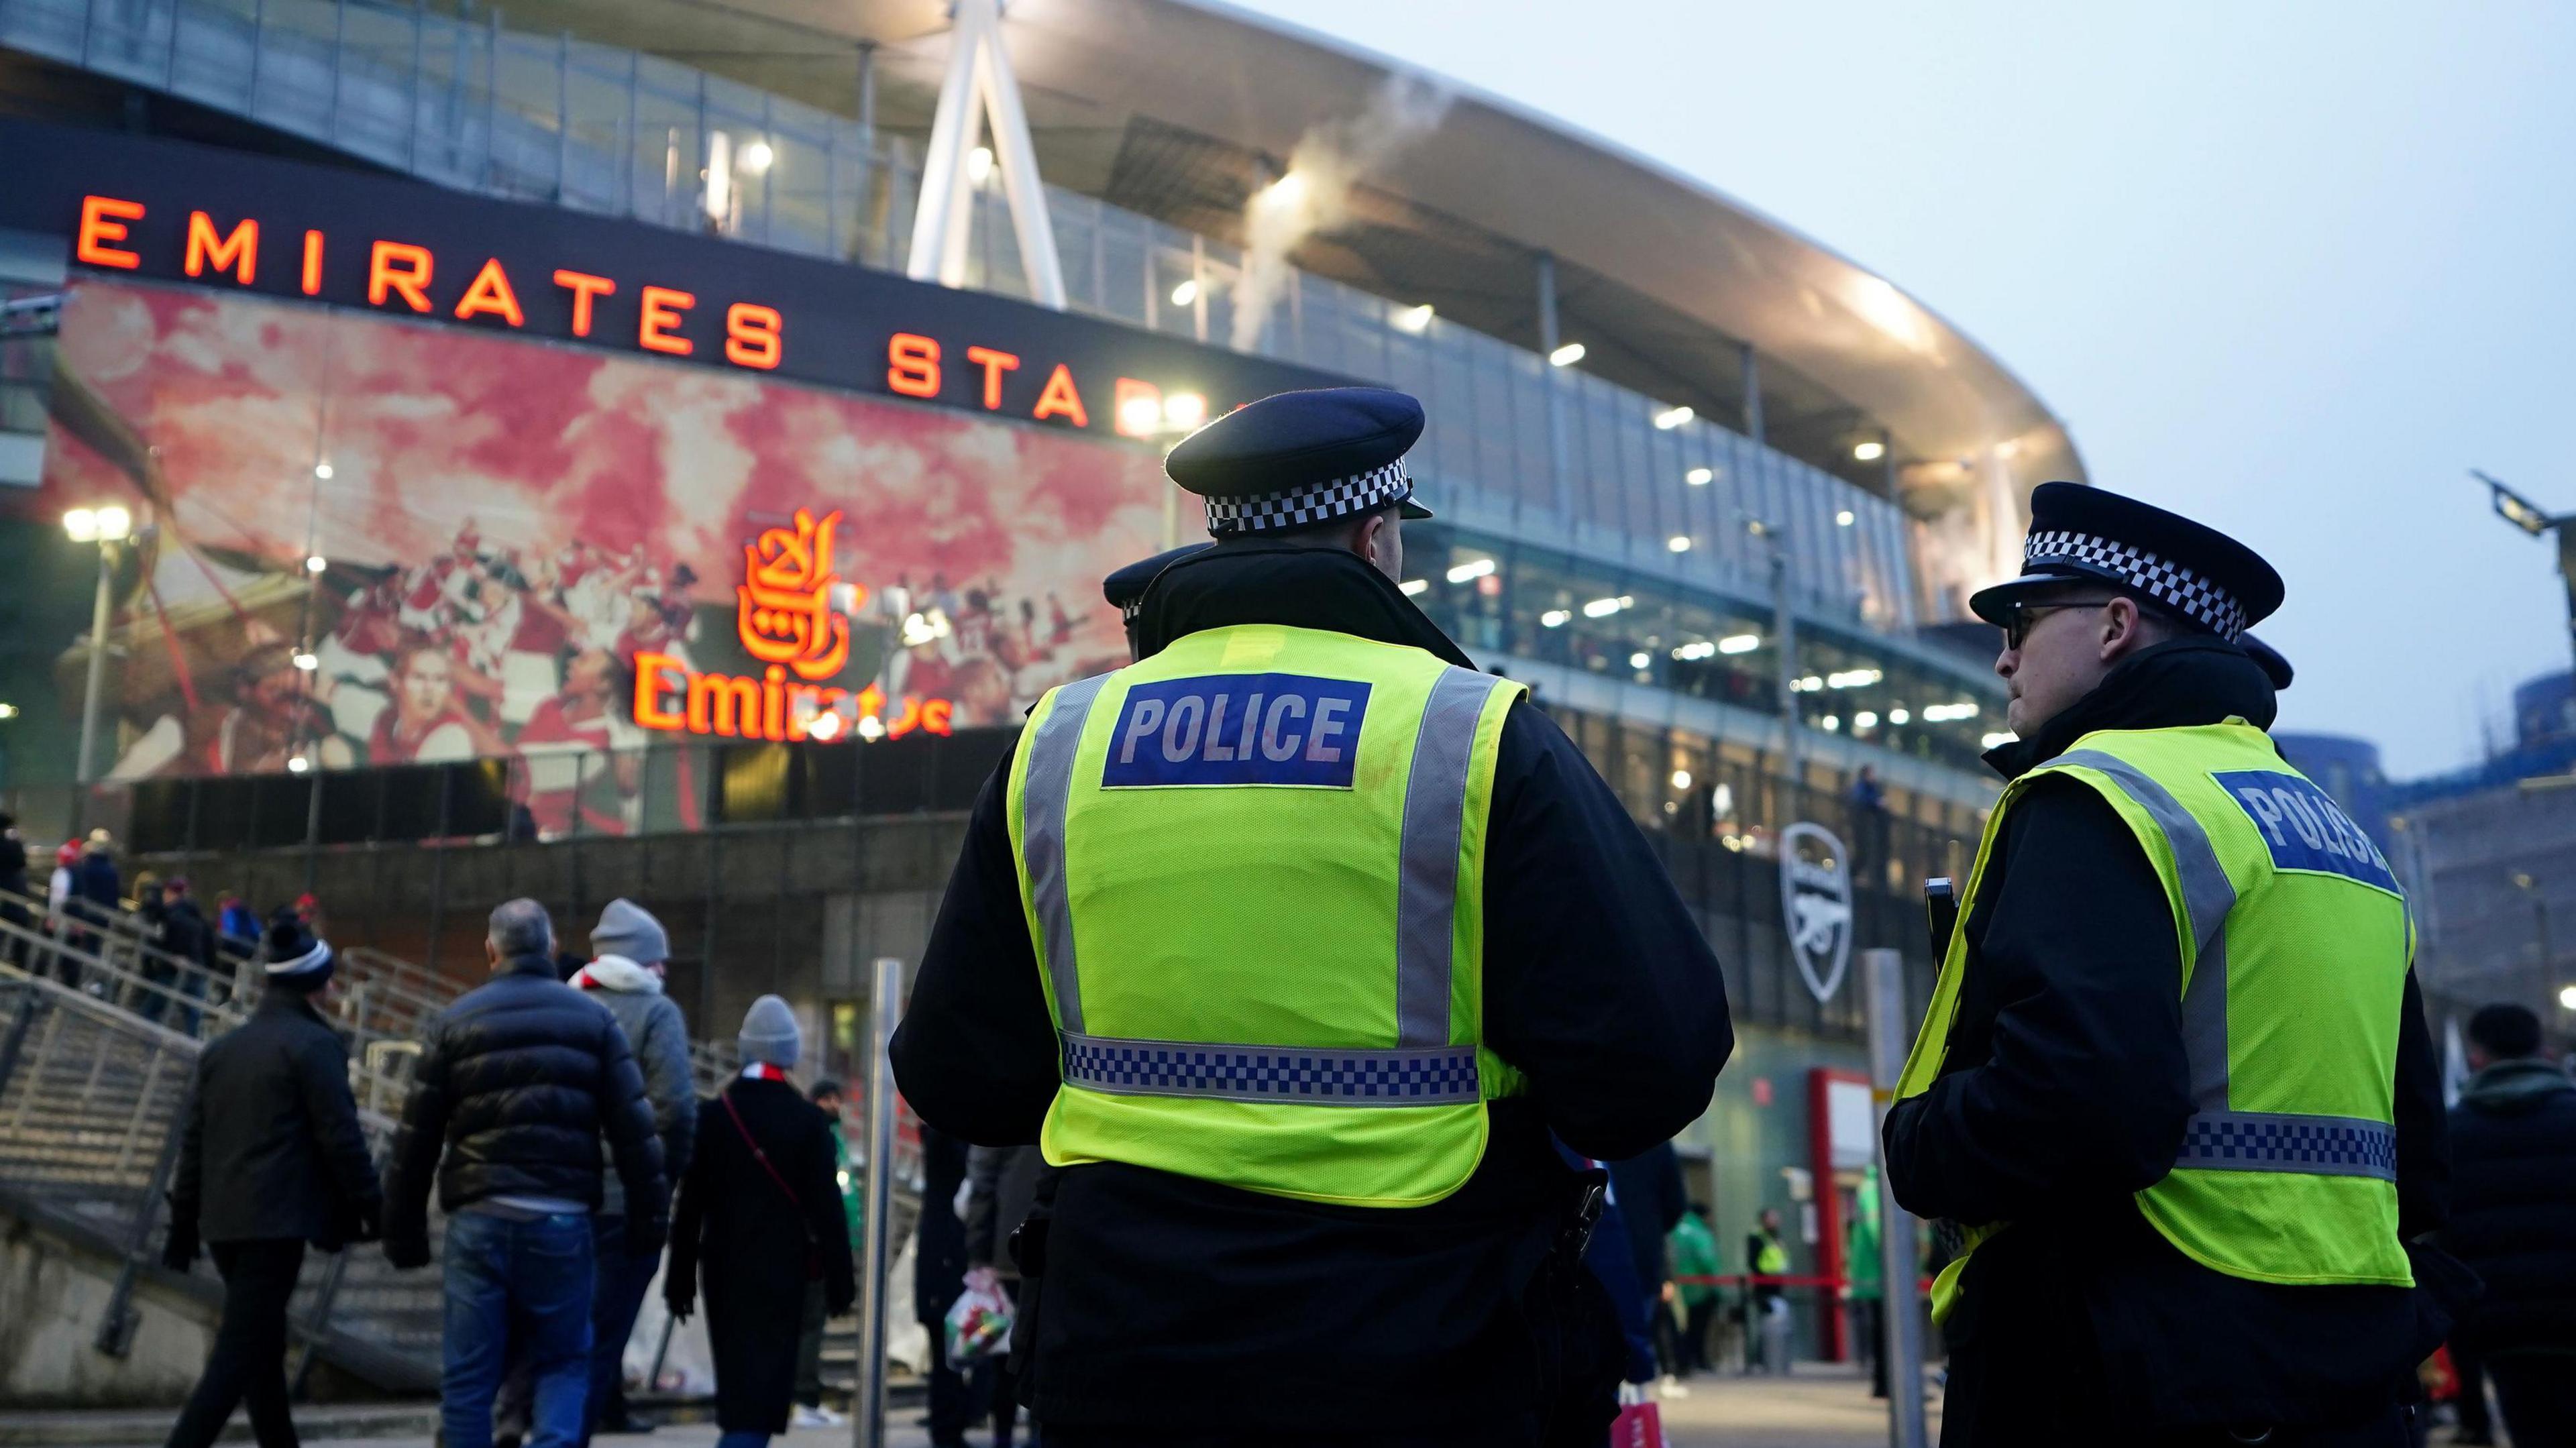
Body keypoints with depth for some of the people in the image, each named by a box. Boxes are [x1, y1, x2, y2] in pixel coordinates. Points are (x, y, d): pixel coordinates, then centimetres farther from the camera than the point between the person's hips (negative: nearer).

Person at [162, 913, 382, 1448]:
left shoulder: (220, 1049, 14)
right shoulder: (314, 1045, -7)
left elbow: (193, 1144, 15)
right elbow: (341, 1138, -10)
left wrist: (183, 1229, 18)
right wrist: (373, 1208, -3)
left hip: (222, 1221, 8)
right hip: (278, 1219, -8)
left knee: (262, 1345, 18)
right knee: (237, 1357, -7)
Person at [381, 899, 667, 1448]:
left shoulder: (453, 1022, 6)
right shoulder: (594, 1019, 6)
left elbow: (417, 1139, 4)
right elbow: (634, 1129, 1)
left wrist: (404, 1232, 11)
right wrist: (648, 1217, 5)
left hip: (479, 1221, 0)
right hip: (561, 1221, 0)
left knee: (468, 1377, 8)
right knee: (564, 1361, 13)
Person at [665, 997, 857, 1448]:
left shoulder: (714, 1114, 0)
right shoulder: (807, 1120, -7)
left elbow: (690, 1203, 2)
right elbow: (827, 1207, -7)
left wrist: (680, 1276, 8)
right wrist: (839, 1280, -1)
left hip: (724, 1266, 3)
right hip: (782, 1268, -3)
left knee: (734, 1375, 16)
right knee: (767, 1377, -3)